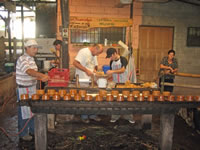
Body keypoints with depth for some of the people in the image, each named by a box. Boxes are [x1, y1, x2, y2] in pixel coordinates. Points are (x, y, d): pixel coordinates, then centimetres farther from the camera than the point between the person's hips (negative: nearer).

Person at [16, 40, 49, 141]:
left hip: (32, 88, 9)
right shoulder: (22, 59, -19)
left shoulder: (31, 59, 10)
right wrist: (42, 75, -47)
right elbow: (29, 71, -36)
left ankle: (32, 130, 32)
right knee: (24, 111, 4)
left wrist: (41, 78, 2)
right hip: (24, 90, -9)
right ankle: (23, 134, 20)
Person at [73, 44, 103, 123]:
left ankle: (92, 114, 22)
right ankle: (84, 116, 15)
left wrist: (95, 69, 0)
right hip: (82, 80, -7)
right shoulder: (83, 52, -12)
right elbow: (75, 63, -21)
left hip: (91, 80, 7)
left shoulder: (94, 55, 15)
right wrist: (86, 70, -23)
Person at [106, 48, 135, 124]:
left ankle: (129, 117, 9)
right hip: (115, 84, 4)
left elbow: (122, 70, -21)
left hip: (124, 83, -4)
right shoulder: (111, 62, 10)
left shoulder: (123, 59, -7)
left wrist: (113, 71, -30)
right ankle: (115, 117, 13)